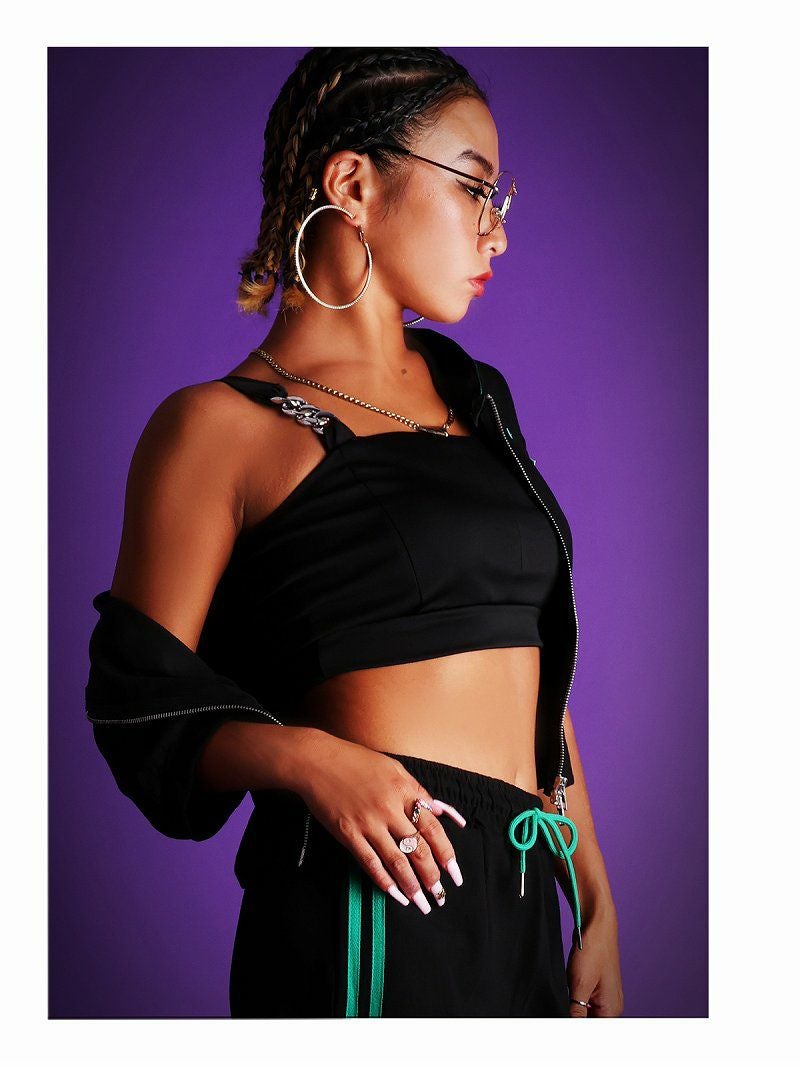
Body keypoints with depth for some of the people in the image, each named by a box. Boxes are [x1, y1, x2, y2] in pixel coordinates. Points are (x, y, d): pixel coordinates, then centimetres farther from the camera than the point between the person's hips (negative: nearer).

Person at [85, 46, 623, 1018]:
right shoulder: (218, 426, -5)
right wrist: (307, 758, -23)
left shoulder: (473, 394, 15)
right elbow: (145, 705, -5)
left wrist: (596, 902, 11)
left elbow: (532, 668, 15)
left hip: (526, 901, 7)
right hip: (371, 911, -6)